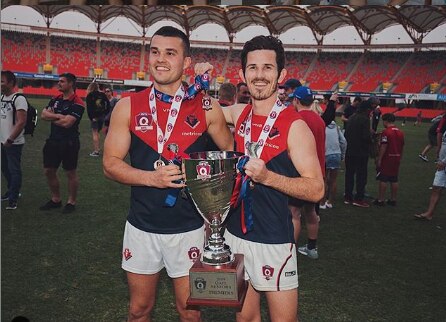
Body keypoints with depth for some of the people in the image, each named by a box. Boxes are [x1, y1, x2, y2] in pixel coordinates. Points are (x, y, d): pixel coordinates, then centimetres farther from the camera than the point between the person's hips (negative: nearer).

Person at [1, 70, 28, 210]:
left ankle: (13, 200, 7)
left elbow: (21, 122, -19)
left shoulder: (19, 99, -13)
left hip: (14, 143, -8)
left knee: (14, 171, 0)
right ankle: (12, 191, 35)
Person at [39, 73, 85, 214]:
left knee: (71, 173, 5)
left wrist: (51, 117, -6)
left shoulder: (77, 103, -14)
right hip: (53, 140, 8)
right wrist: (58, 116, -17)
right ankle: (55, 200, 29)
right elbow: (43, 114, -1)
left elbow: (66, 123, -22)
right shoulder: (56, 99, 9)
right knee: (49, 171, 13)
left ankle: (71, 202, 19)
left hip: (69, 142, -8)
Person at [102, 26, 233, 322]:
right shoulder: (128, 107, -3)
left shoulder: (206, 108, -5)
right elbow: (111, 163, -2)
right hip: (142, 226, 1)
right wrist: (151, 177, -19)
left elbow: (231, 153, 6)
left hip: (189, 227, -1)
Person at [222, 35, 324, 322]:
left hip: (274, 241, -5)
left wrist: (267, 176, -27)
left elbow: (316, 189, -14)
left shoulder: (294, 126, -14)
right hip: (235, 234, 5)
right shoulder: (239, 114, 3)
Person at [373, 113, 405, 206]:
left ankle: (380, 200, 1)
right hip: (396, 159, 7)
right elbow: (402, 147, 14)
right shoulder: (400, 133, 9)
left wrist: (379, 159, -14)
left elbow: (383, 147, -17)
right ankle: (393, 200, 17)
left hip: (386, 158, -7)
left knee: (383, 179, -1)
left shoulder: (386, 132, -13)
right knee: (394, 180, 11)